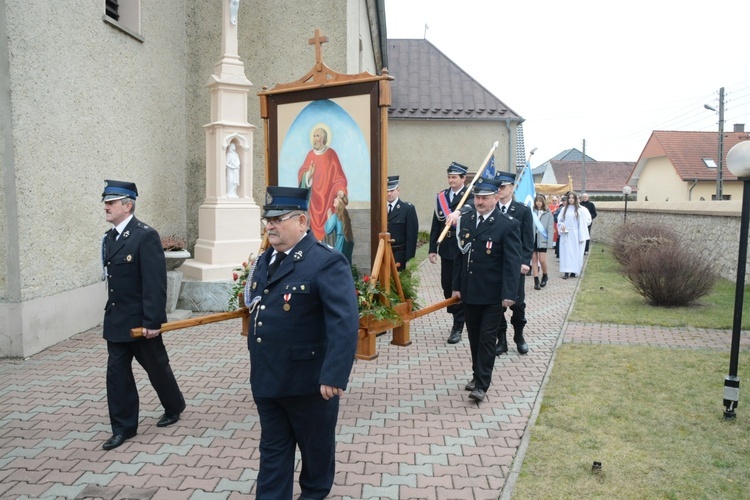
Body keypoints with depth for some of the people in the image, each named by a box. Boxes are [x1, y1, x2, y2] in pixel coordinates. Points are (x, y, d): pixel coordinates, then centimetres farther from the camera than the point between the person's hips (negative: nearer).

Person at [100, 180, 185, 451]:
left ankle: (174, 407, 35)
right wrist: (112, 313, 15)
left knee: (156, 366, 11)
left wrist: (152, 321, -22)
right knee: (117, 372, 8)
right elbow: (113, 277, 14)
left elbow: (155, 283, -21)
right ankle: (123, 427, 20)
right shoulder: (109, 237, 8)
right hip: (116, 319, 7)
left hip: (141, 319, -7)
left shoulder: (146, 235, -17)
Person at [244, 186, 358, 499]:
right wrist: (252, 302, 5)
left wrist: (334, 376, -31)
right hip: (267, 378, 6)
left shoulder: (327, 262, -19)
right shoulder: (265, 260, 8)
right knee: (272, 448, 17)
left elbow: (345, 323, -27)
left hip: (309, 381, -6)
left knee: (316, 445, 18)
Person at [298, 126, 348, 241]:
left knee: (327, 225, -5)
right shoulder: (310, 155, 8)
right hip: (314, 198, 3)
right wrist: (308, 174, -19)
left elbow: (339, 176, -4)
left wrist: (340, 190, -20)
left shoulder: (331, 154, -2)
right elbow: (301, 173, 3)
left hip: (327, 197, -3)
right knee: (314, 223, 1)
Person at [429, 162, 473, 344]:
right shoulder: (441, 196, 9)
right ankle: (457, 316, 32)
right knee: (446, 286, 11)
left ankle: (458, 327, 9)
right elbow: (436, 224, 9)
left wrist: (456, 213, -47)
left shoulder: (470, 196, -5)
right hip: (446, 248, 5)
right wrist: (432, 248, 6)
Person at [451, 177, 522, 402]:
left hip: (492, 294, -5)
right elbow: (459, 255, 10)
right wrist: (456, 286, 9)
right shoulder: (465, 220, 5)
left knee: (487, 338, 0)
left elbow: (513, 262, -13)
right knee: (474, 337, 15)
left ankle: (481, 385, 7)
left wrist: (509, 294, -19)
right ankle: (477, 374, 31)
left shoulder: (508, 225, -11)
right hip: (469, 291, 5)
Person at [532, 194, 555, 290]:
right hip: (532, 238, 2)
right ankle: (536, 281, 11)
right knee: (534, 259, 5)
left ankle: (545, 276, 23)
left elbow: (550, 229, -1)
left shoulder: (548, 214, 0)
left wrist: (549, 242, -8)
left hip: (542, 239, -2)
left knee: (542, 260, -6)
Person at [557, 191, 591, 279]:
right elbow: (559, 220, 13)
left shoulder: (580, 210, -3)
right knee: (566, 252, -1)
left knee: (575, 252, 2)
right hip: (566, 235, 2)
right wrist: (561, 225, -9)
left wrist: (581, 237, -8)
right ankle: (567, 272, -1)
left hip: (575, 235, -2)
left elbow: (582, 223, -4)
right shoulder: (564, 209, 6)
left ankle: (574, 271, 11)